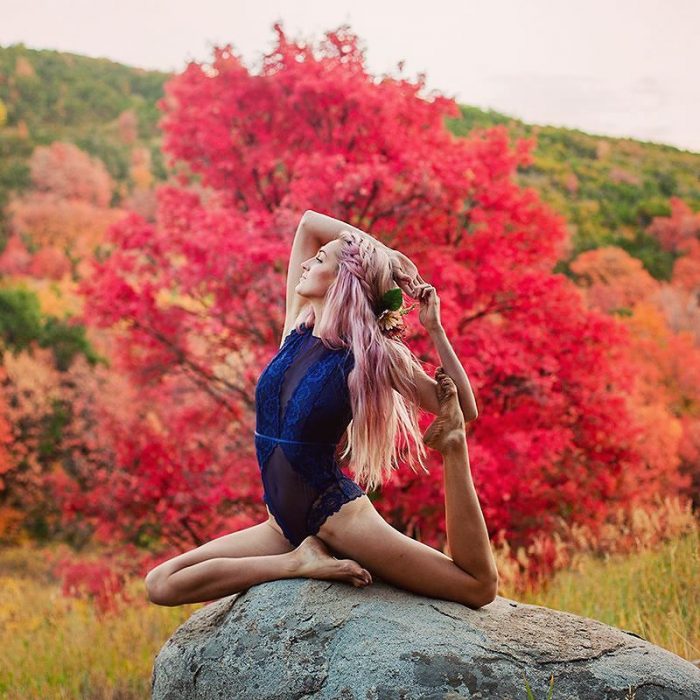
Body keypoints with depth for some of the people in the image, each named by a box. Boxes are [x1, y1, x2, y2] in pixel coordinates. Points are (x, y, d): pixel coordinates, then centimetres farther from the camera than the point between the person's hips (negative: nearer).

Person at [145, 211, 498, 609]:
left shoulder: (373, 352, -9)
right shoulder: (299, 326, 6)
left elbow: (464, 411, -11)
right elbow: (308, 222, 12)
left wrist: (435, 328, -15)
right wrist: (384, 258, 10)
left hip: (337, 515, -6)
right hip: (284, 523, 6)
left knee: (480, 586, -15)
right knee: (161, 584, -7)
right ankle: (302, 561, -6)